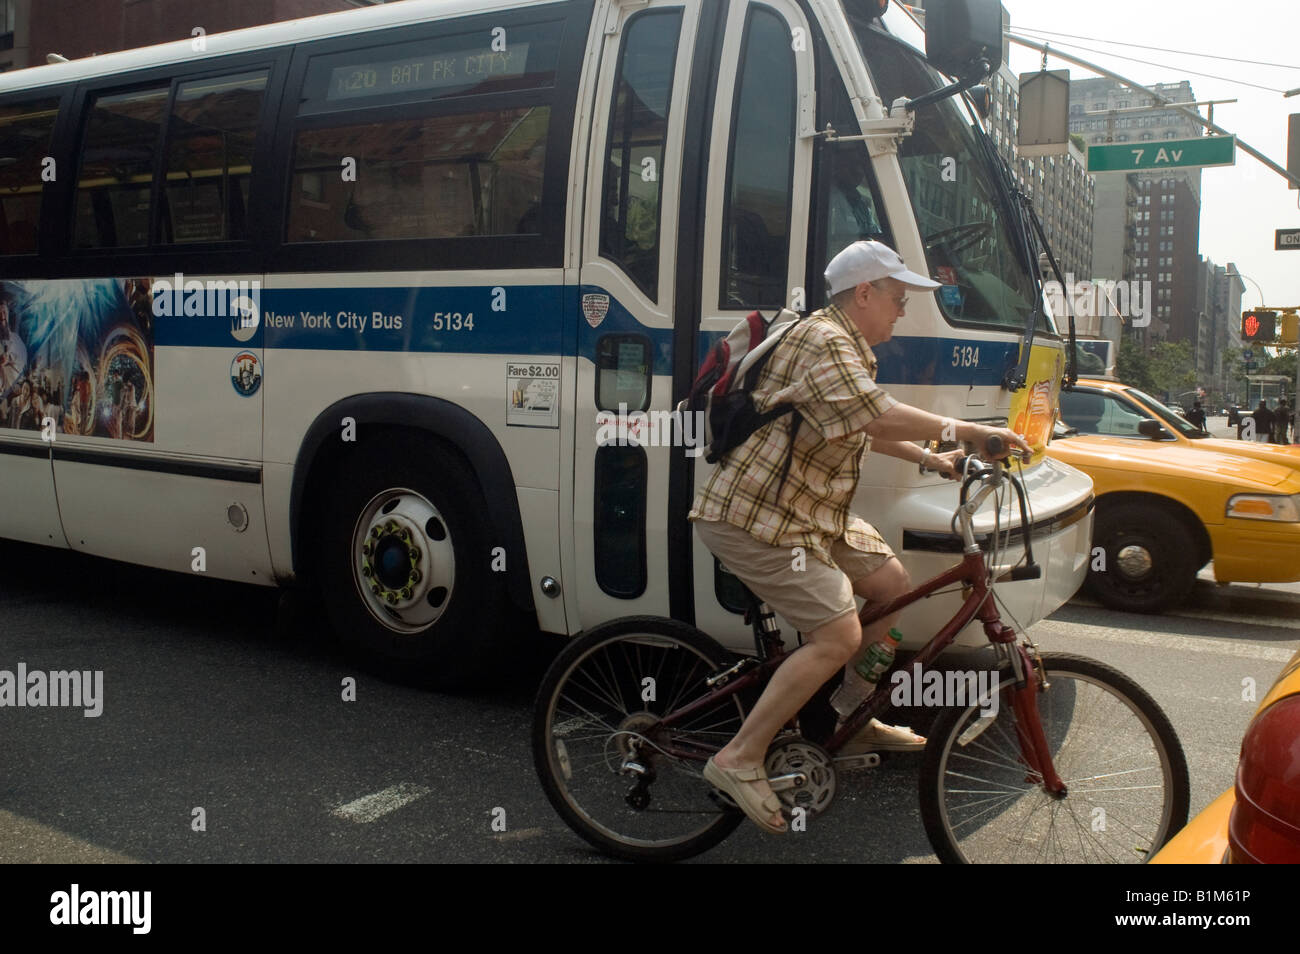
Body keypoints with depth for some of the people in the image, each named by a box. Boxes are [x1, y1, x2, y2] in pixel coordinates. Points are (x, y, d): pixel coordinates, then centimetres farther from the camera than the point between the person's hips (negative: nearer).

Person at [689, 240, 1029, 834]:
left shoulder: (846, 347, 18)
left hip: (809, 513, 11)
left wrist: (932, 460, 20)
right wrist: (964, 429, -22)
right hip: (754, 518, -11)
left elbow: (863, 428, 28)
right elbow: (881, 417, -31)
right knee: (839, 635, -18)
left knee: (891, 584, 13)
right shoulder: (823, 342, -18)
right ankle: (740, 759, -11)